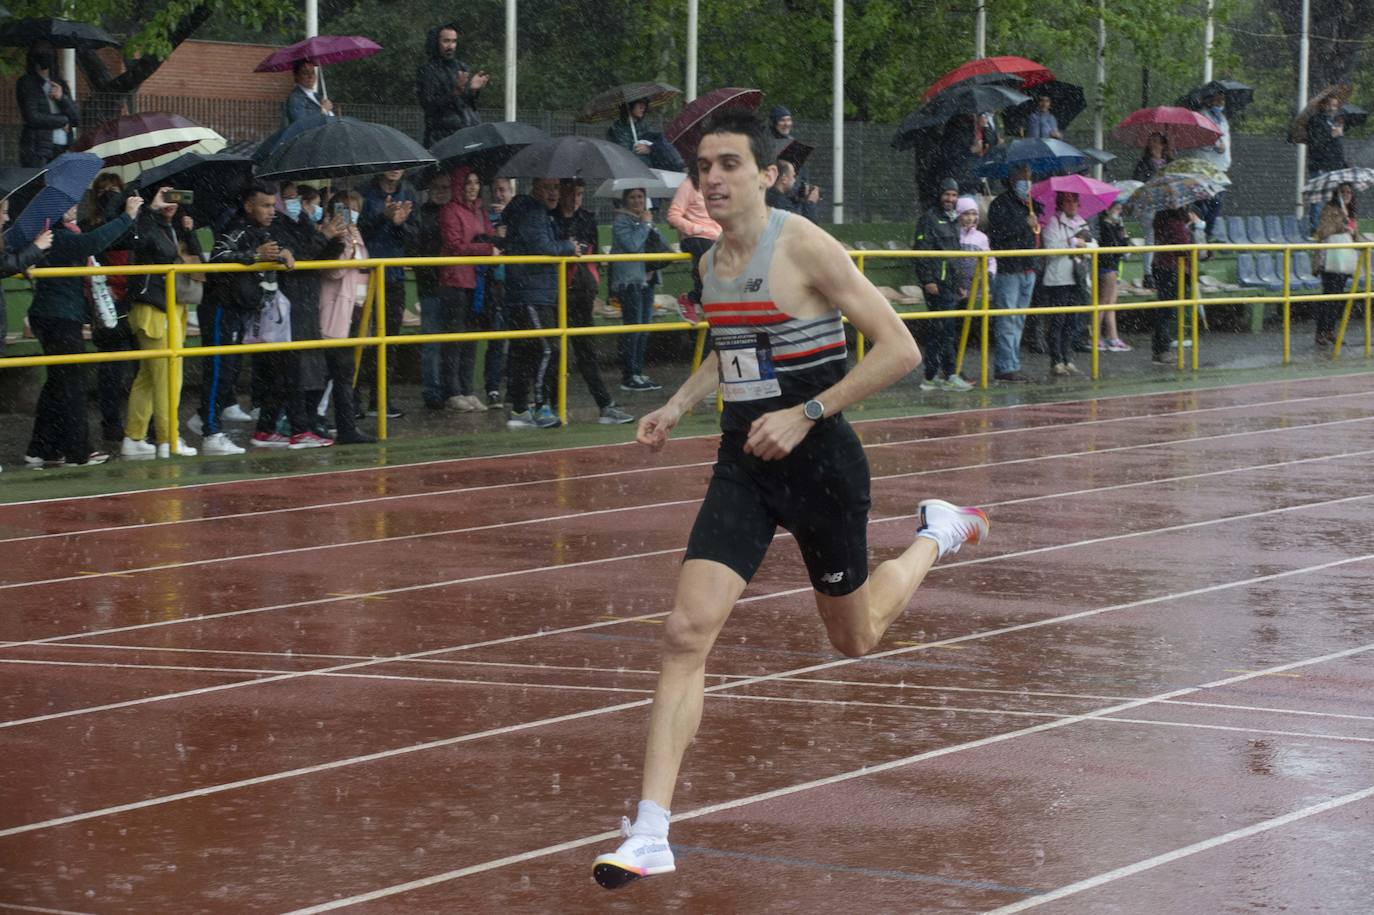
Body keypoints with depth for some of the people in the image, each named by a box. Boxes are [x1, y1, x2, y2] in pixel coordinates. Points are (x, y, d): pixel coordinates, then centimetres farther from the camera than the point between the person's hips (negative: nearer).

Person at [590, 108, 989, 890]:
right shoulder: (712, 263, 5)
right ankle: (651, 834, -15)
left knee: (855, 639, 15)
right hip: (744, 465, 5)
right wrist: (678, 407, 10)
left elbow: (900, 351, -18)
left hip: (819, 461, -5)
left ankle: (935, 536, 46)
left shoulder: (805, 248, -16)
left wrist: (806, 414, -21)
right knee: (687, 631, -13)